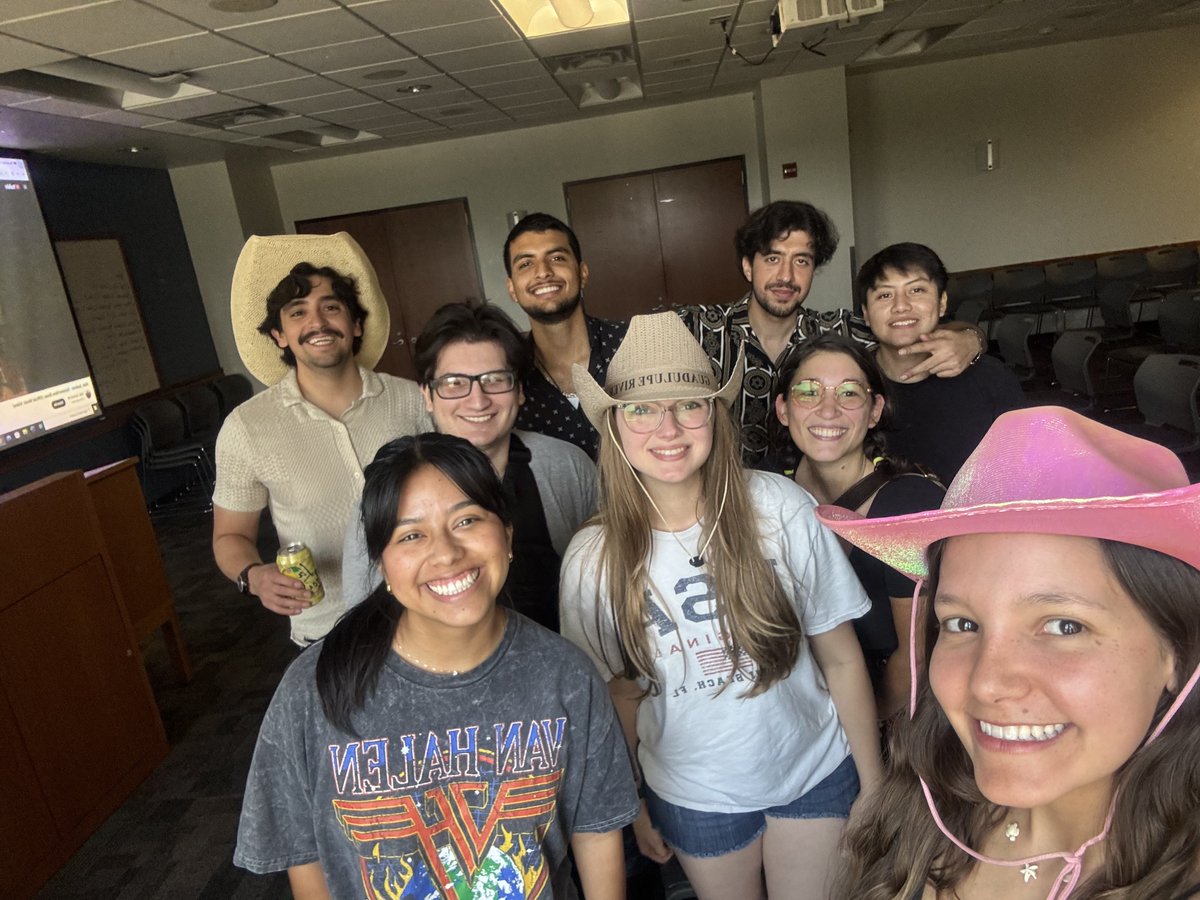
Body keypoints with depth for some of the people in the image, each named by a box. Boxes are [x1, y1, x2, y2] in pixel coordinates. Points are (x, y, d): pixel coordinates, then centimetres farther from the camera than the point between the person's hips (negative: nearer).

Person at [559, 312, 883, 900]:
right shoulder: (592, 559, -16)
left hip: (816, 775, 0)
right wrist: (632, 807, 5)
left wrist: (874, 783, -3)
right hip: (692, 799, 1)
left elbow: (840, 658, -9)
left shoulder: (779, 509, -18)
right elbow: (618, 691, -2)